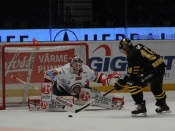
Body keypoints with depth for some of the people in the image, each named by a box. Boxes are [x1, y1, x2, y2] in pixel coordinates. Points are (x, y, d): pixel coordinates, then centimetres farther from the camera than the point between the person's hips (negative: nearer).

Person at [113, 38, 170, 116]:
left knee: (132, 83, -11)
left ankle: (141, 106, -11)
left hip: (153, 70, -10)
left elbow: (132, 74, -10)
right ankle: (162, 105, 59)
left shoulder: (132, 54, -11)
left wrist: (122, 83, -3)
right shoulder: (138, 47, 16)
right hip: (161, 67, 10)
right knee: (156, 87, 36)